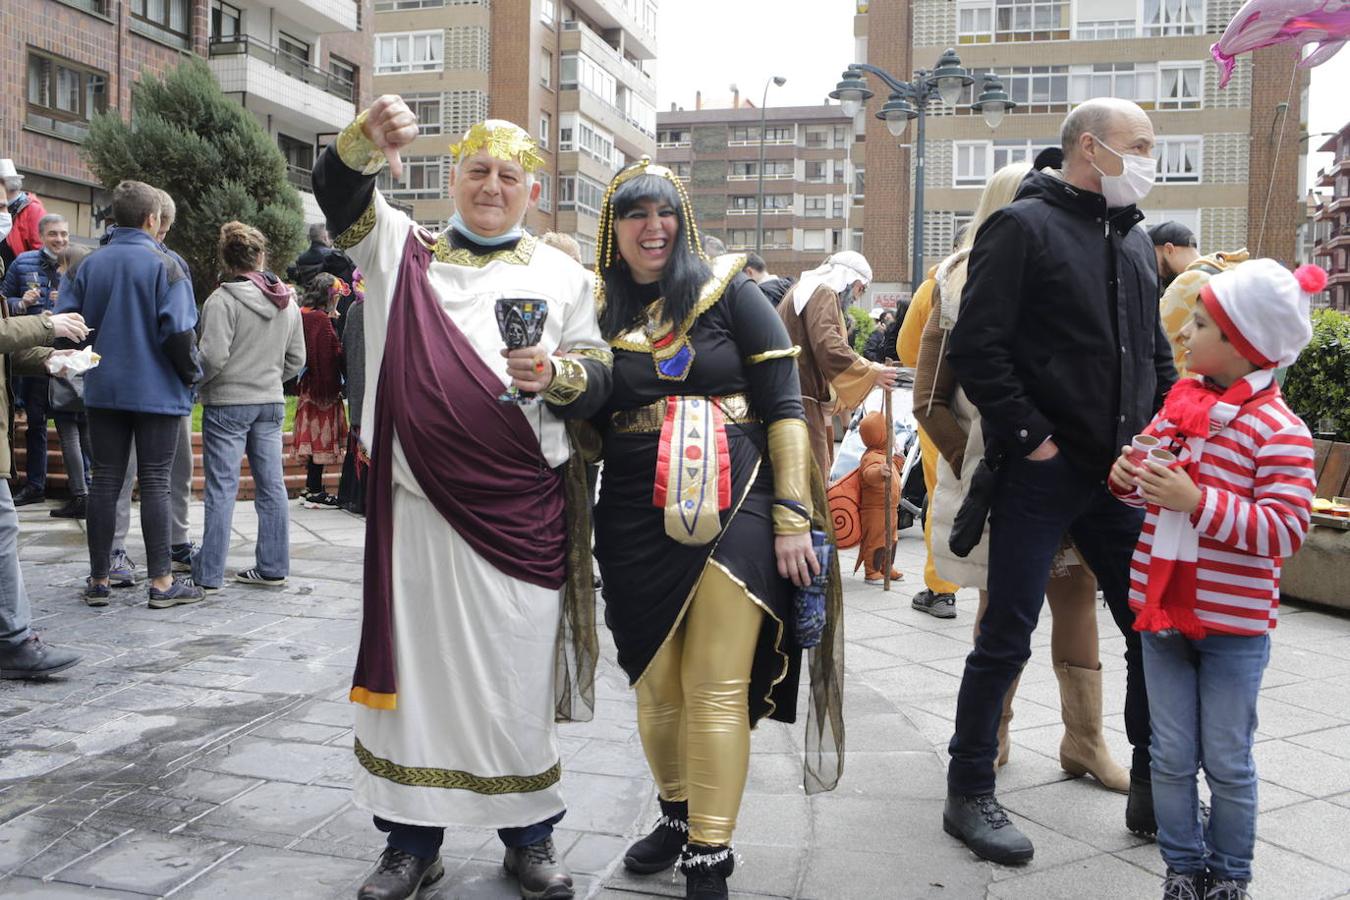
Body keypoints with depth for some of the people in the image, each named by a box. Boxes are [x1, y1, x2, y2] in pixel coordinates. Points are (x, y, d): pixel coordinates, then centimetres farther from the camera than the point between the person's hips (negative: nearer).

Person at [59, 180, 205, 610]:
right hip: (158, 392, -4)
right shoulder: (164, 265, -9)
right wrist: (190, 373, -2)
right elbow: (179, 331, -17)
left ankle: (98, 578, 15)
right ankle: (162, 582, 3)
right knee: (155, 482, 0)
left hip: (103, 390, 4)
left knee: (105, 480, 10)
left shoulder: (90, 264, 6)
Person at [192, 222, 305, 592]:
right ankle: (272, 567, 16)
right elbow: (296, 359, 11)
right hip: (271, 403, 6)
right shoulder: (288, 301, 7)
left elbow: (213, 356, -19)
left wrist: (196, 384, -1)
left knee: (221, 488, -2)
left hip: (227, 404, -6)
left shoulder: (223, 299, -14)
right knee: (271, 485, 9)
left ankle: (208, 575, 3)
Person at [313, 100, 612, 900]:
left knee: (517, 671, 5)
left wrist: (554, 376, -17)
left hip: (522, 513, -1)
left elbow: (600, 380, 5)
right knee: (416, 662, 6)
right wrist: (366, 143, -24)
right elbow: (339, 195, -3)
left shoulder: (562, 275, 10)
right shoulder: (402, 248, 12)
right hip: (419, 502, 1)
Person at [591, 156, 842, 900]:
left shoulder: (728, 292, 1)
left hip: (732, 511, -3)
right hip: (635, 524, 3)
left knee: (716, 691, -3)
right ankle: (678, 815, 35)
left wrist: (792, 517, -7)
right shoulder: (598, 310, 8)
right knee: (656, 687, 12)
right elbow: (585, 425, 16)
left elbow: (783, 407, -2)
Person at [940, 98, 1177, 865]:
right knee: (1006, 640, 1)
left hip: (1121, 477, 7)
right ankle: (970, 794, 17)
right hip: (1042, 476, -7)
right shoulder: (1023, 227, -7)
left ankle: (1155, 793, 27)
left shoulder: (1135, 241, 15)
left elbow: (1158, 353, 22)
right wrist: (1029, 436, -16)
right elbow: (977, 347, -15)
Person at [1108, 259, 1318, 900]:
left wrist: (1198, 502, -29)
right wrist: (1128, 476, -5)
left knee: (1227, 762, 9)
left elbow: (1286, 530, -20)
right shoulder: (1180, 402, 5)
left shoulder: (1279, 430, -14)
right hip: (1162, 607, 5)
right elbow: (1150, 481, 18)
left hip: (1233, 622, -5)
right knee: (1171, 757, 13)